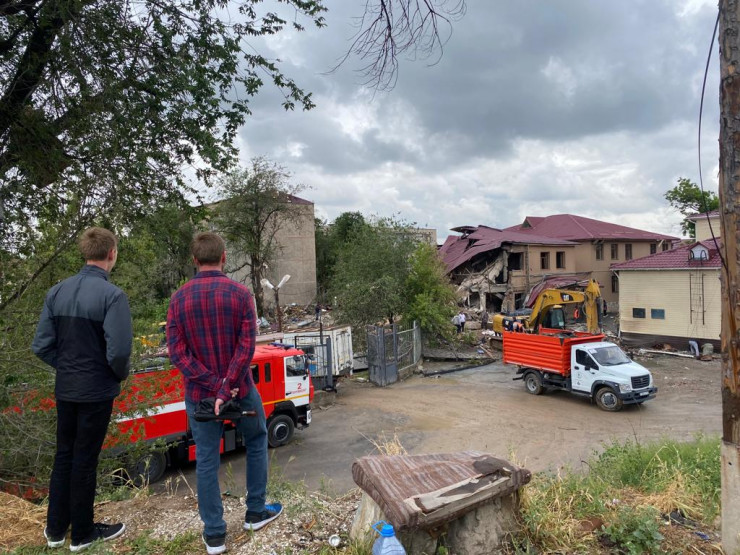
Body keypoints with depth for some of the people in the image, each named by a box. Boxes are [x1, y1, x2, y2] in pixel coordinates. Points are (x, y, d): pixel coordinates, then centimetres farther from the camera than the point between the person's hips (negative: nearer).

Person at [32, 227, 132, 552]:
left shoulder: (57, 292, -1)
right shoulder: (111, 295, -20)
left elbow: (41, 345, -1)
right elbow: (118, 350, -25)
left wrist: (66, 367, 11)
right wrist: (121, 375, -5)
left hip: (65, 390, 6)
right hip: (96, 391, -6)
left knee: (63, 456, 19)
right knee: (85, 460, 7)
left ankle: (55, 528, 33)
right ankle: (83, 534, 24)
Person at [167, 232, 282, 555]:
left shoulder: (179, 298, -4)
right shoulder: (240, 293, -10)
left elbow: (177, 351, -10)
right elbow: (247, 346, -18)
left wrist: (213, 385, -13)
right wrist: (227, 388, -17)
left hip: (199, 394, 2)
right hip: (240, 389, -1)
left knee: (206, 461, 11)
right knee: (257, 443, 21)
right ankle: (255, 513, 30)